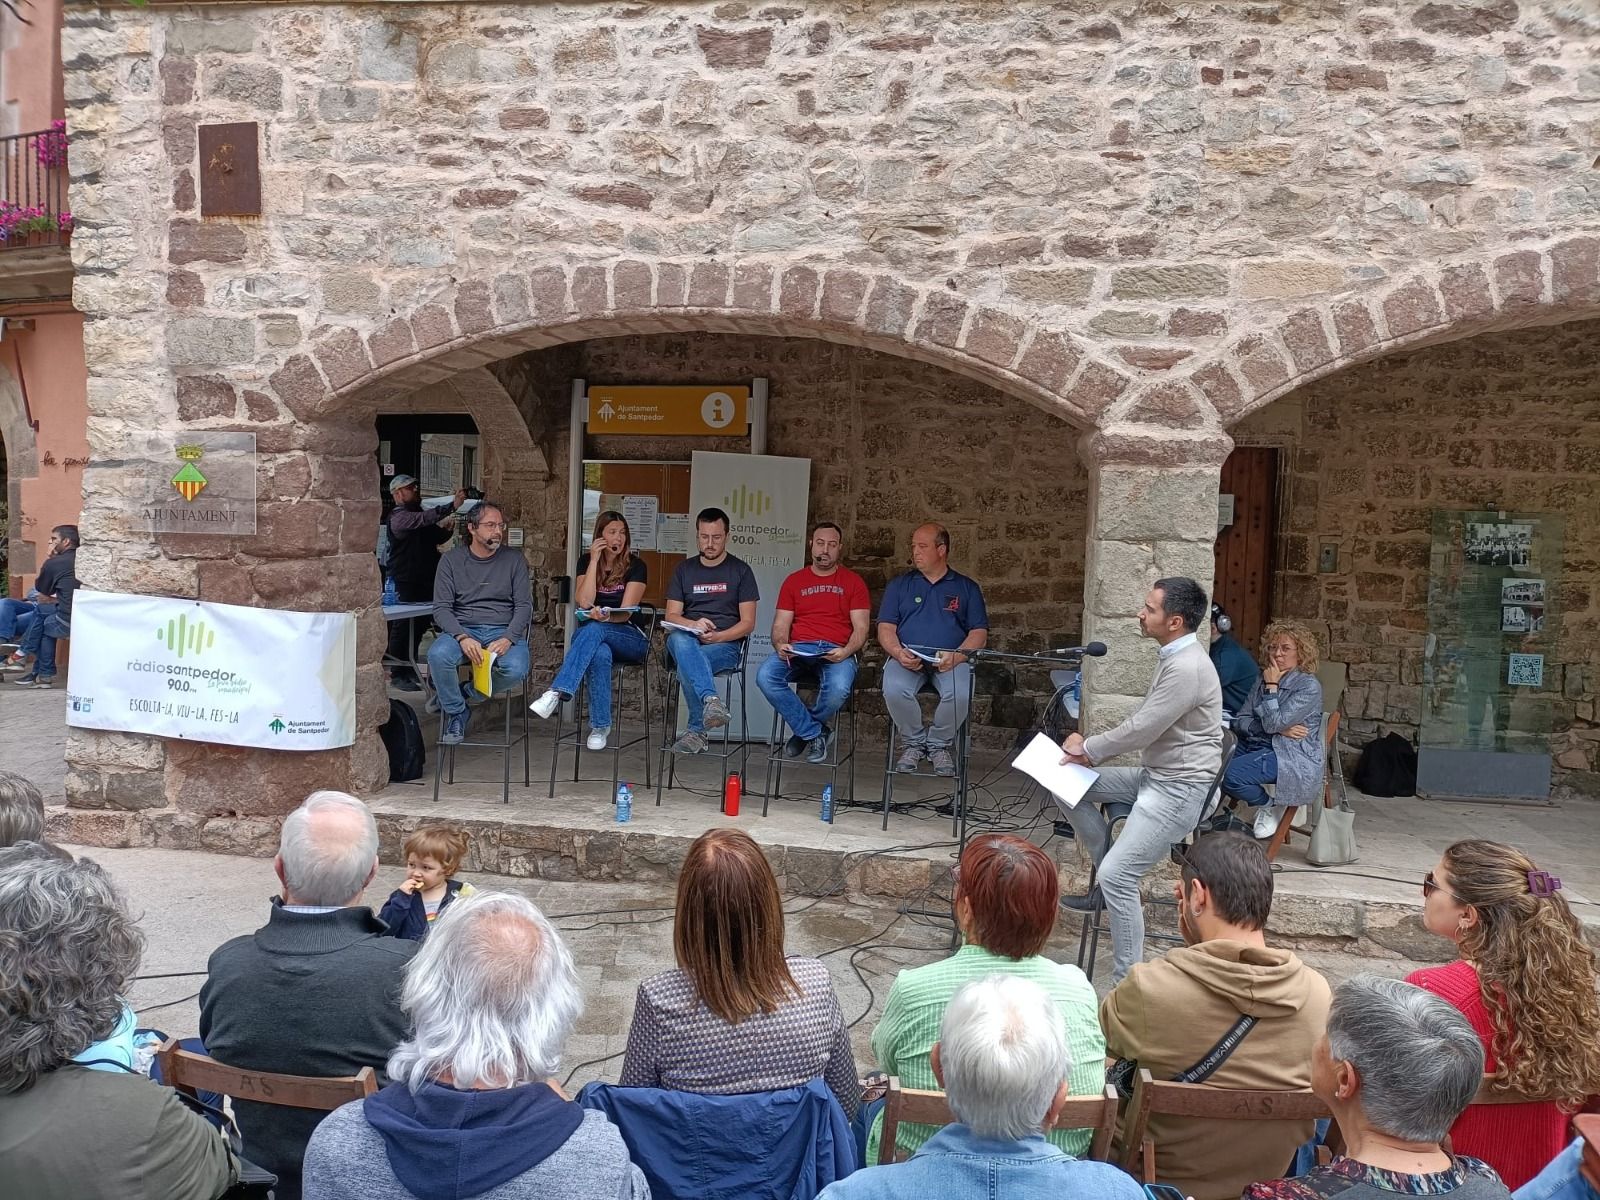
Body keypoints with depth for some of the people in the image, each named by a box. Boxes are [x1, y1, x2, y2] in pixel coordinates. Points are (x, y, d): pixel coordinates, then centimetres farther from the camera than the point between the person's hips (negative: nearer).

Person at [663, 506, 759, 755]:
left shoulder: (740, 570, 9)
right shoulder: (684, 569, 18)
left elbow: (748, 623, 3)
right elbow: (672, 616, 10)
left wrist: (717, 637, -15)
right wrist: (693, 625, -13)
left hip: (726, 644, -2)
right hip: (687, 640, 2)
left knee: (686, 663, -35)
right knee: (681, 640, -38)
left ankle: (697, 731, -32)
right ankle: (712, 700, -54)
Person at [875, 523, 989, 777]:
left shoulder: (966, 588, 14)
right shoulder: (899, 584, 16)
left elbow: (979, 633, 6)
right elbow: (885, 627, 7)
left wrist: (956, 656, -14)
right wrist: (898, 652, -14)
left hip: (951, 660, 0)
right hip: (906, 658, 1)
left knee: (960, 693, -33)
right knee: (894, 689, -33)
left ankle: (939, 743, -4)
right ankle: (913, 742, -6)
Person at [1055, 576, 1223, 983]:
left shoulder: (1186, 668, -23)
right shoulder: (1173, 657, 10)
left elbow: (1140, 730, -22)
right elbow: (1145, 727, 15)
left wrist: (1087, 747, -6)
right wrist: (1090, 749, 5)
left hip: (1179, 789, -10)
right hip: (1156, 774, 10)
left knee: (1118, 877, -16)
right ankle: (1111, 884, 13)